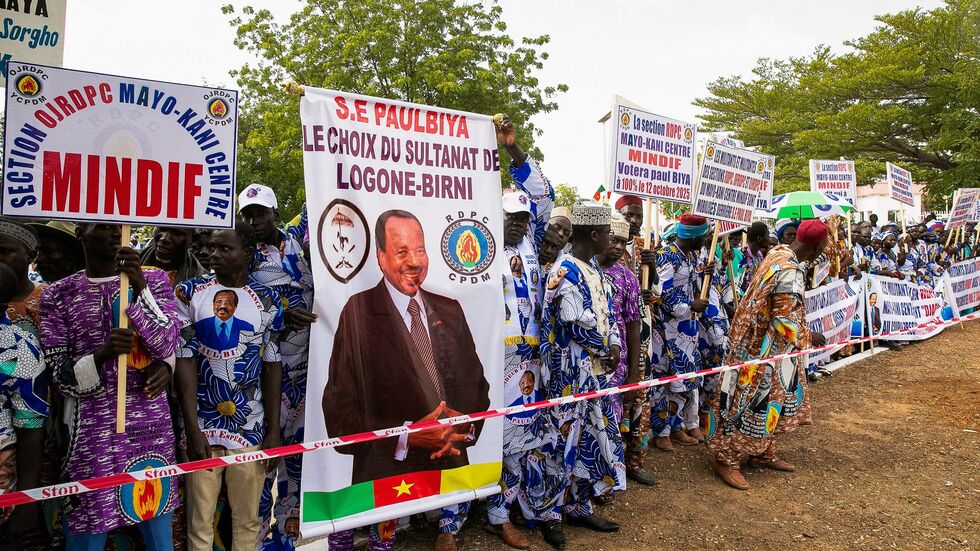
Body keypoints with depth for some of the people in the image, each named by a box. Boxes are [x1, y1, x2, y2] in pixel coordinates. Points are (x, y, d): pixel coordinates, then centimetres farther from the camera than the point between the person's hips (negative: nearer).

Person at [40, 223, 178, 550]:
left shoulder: (153, 280, 4)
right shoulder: (58, 295, 1)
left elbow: (168, 346, -8)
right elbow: (62, 377, -2)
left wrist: (140, 290, -20)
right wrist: (102, 354, -22)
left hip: (152, 427, 1)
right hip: (91, 434, -1)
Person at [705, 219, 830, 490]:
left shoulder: (778, 252, 1)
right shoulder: (790, 273, -28)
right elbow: (786, 324, -24)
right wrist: (808, 337, -7)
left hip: (760, 342, 10)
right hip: (764, 350, -10)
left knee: (771, 401, 20)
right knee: (751, 403, 0)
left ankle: (764, 453, 34)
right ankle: (728, 460, 12)